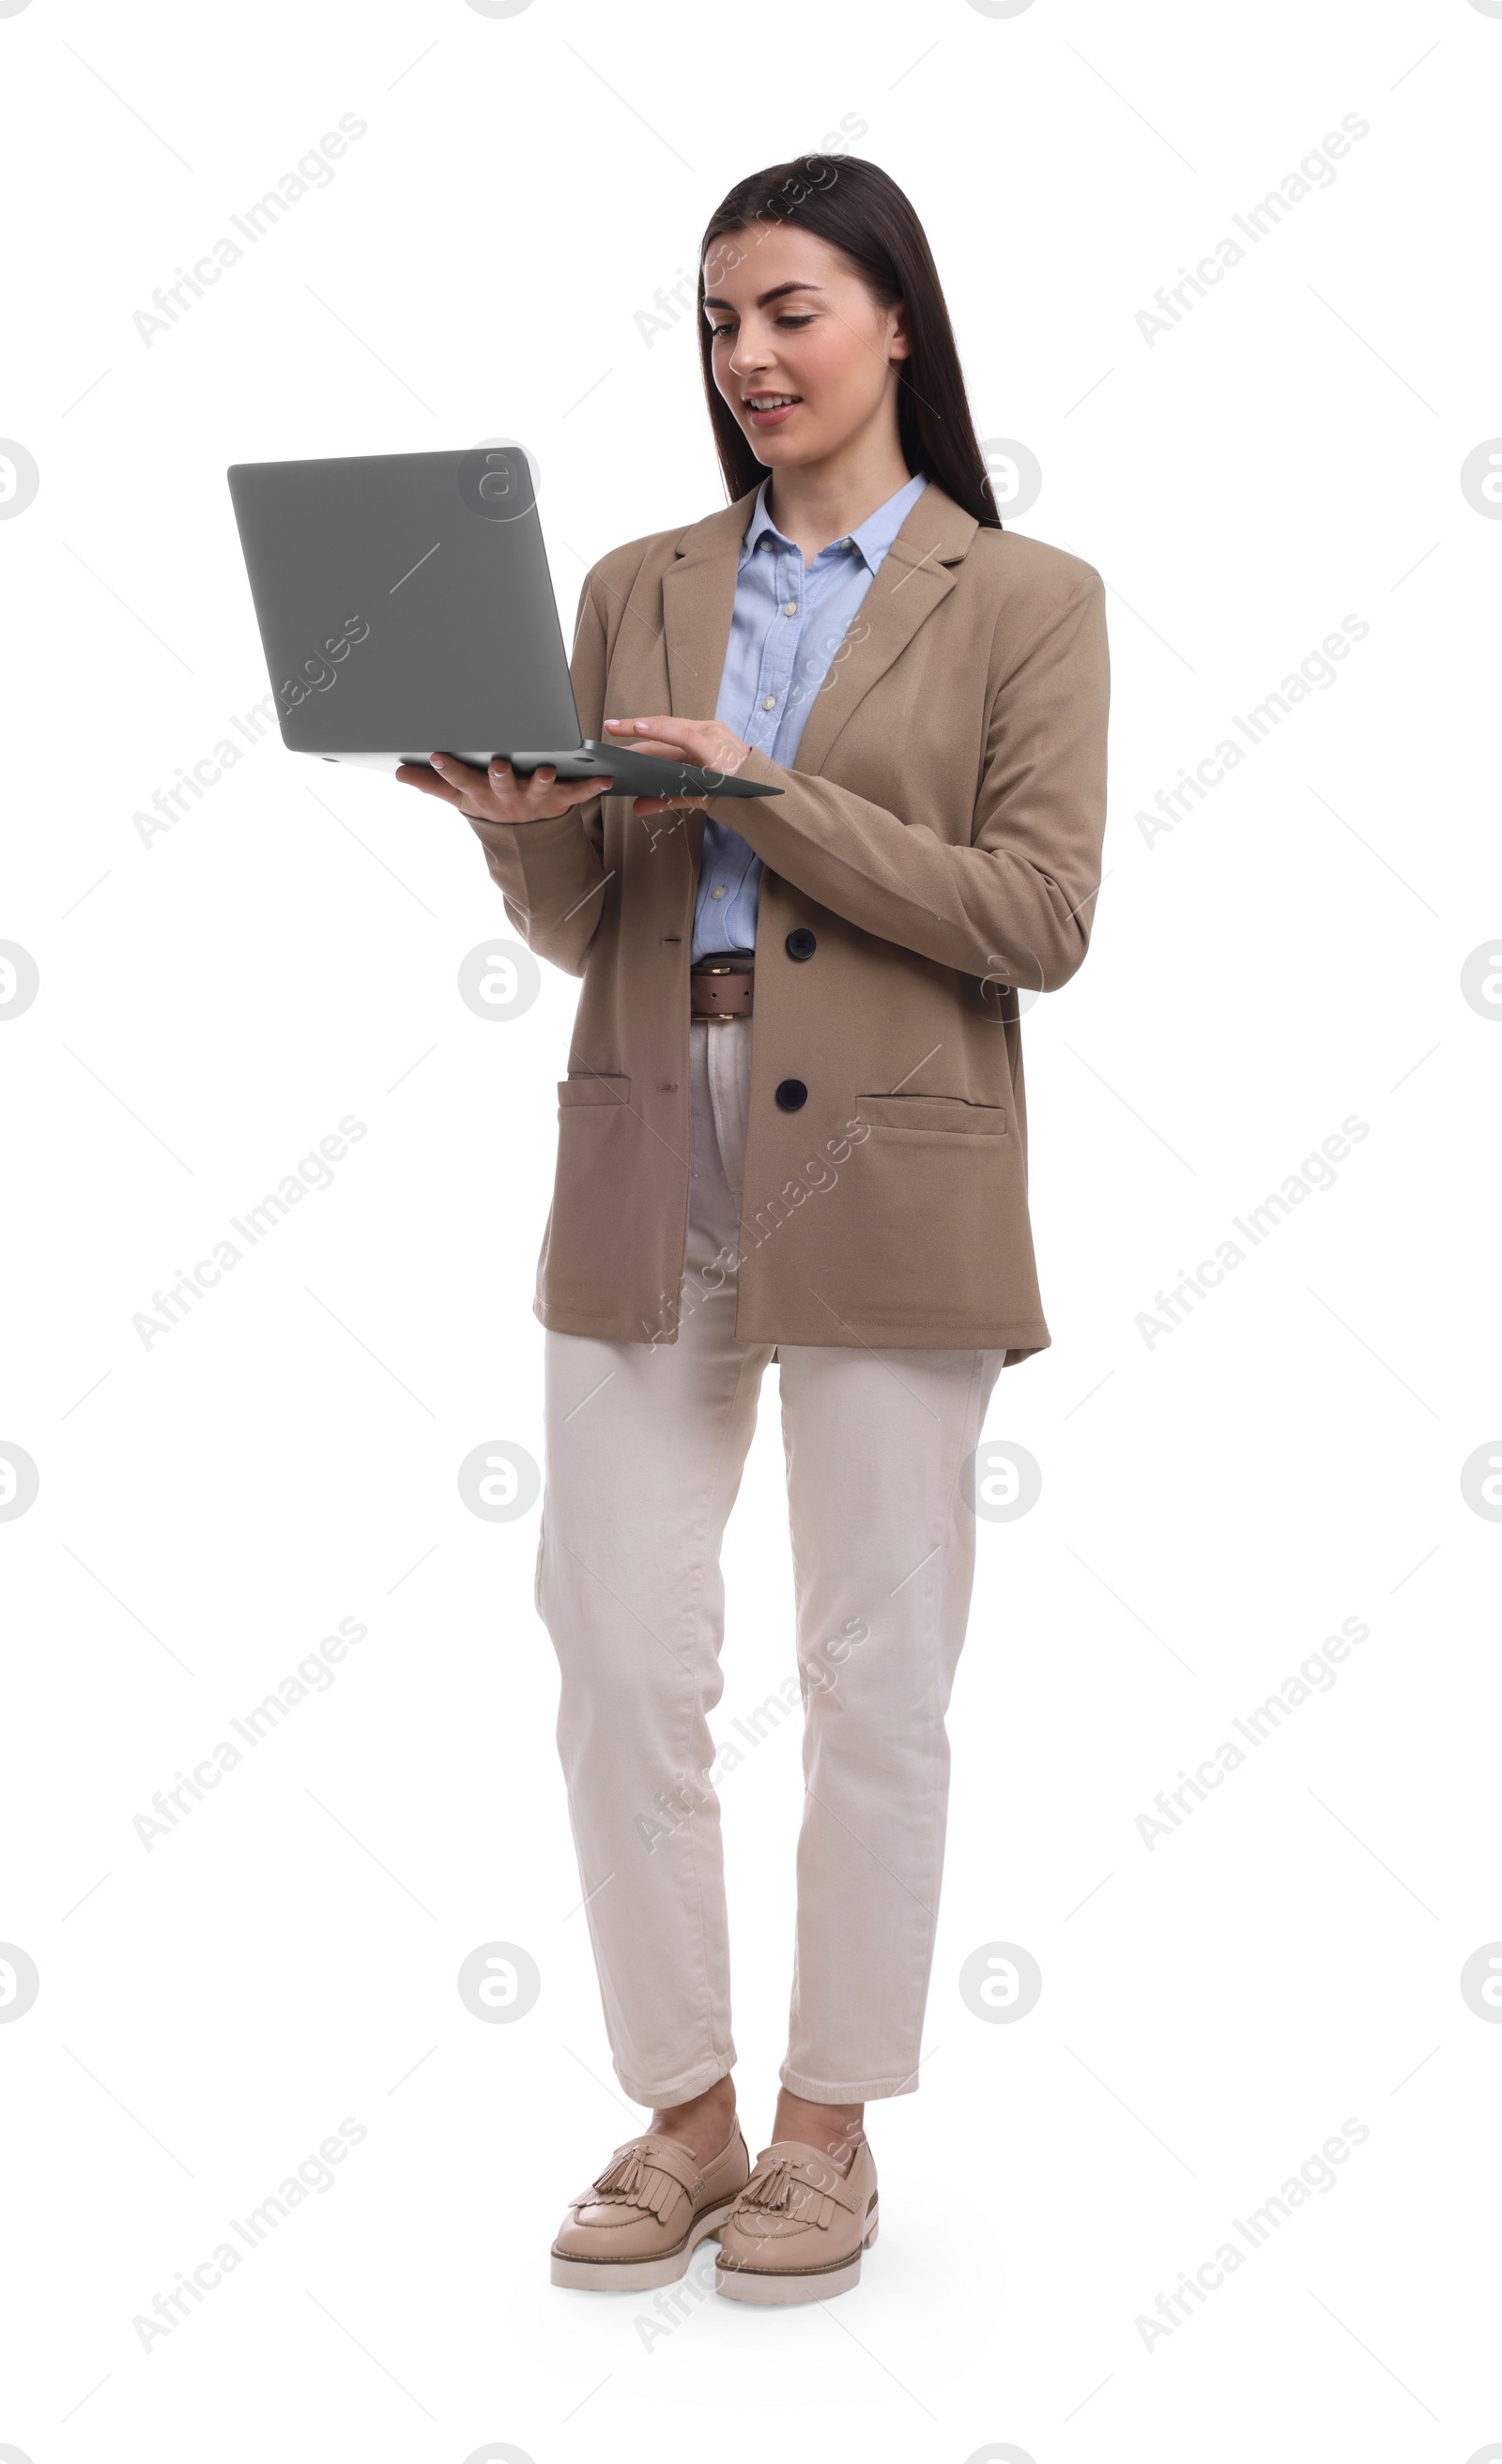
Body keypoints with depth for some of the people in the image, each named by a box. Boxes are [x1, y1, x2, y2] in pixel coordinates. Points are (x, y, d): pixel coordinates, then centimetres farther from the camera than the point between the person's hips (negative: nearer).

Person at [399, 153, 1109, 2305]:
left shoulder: (1024, 598, 2)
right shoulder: (638, 590, 13)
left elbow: (1041, 920, -8)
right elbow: (582, 931, 12)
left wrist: (771, 798, -15)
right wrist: (520, 823, -10)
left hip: (883, 1179, -3)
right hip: (645, 1174, 4)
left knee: (876, 1677, 4)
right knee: (620, 1661, 3)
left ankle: (831, 2126, 21)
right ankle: (683, 2117, 20)